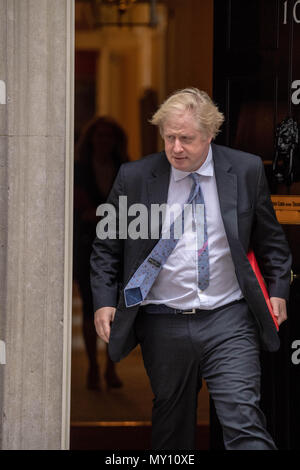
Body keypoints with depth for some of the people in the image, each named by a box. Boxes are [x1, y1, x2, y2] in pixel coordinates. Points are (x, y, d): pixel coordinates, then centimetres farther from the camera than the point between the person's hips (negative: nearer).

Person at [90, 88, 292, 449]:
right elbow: (106, 247, 8)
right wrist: (104, 301, -1)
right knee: (172, 425, 13)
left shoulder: (246, 171, 0)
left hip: (229, 322, -1)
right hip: (163, 327, 1)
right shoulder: (134, 178, -1)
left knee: (244, 421, -12)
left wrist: (278, 290, 8)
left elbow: (270, 239, 13)